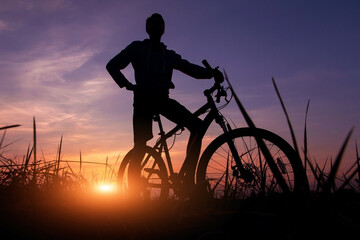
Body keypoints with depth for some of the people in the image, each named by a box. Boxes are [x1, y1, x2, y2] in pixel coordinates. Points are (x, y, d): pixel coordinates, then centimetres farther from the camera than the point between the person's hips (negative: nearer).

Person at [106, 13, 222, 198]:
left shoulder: (169, 55, 22)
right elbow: (112, 65, 9)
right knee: (140, 148, -10)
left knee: (197, 125, -17)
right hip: (143, 99, -3)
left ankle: (189, 176, -13)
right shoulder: (137, 48, 13)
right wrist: (127, 85, -6)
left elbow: (190, 68, 10)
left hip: (163, 100, 4)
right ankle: (133, 194, 0)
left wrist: (211, 72, -9)